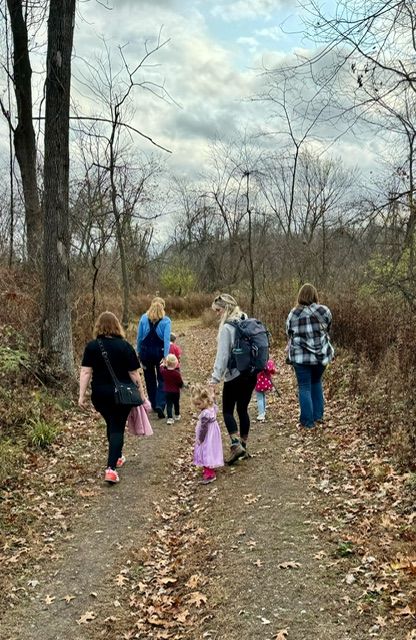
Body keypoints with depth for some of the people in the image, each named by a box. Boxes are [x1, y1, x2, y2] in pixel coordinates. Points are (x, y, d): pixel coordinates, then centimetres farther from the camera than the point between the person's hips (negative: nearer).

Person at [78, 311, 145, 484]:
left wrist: (81, 395, -3)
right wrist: (142, 396, -1)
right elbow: (134, 374, -8)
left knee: (111, 425, 22)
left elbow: (85, 372, -7)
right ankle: (111, 468, -9)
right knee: (117, 428, 3)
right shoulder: (124, 346, -9)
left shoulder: (91, 346, -3)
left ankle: (116, 457, 39)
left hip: (100, 395, 3)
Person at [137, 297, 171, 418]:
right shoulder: (166, 321, -8)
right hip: (159, 352, -2)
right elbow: (167, 339, -14)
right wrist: (165, 357, -16)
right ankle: (160, 405, -12)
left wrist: (138, 353, 10)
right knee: (162, 379, 6)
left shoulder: (144, 318, -1)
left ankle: (154, 405, 25)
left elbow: (139, 337, 1)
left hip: (146, 352, 2)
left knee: (149, 379, 16)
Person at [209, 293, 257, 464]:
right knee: (243, 409, 14)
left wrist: (215, 378, -15)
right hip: (251, 373, 7)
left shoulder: (227, 328, -14)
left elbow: (222, 355, -17)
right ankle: (243, 447, 19)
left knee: (227, 411, 3)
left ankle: (236, 445, -11)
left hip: (234, 376, -7)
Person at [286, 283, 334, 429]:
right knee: (316, 383, 23)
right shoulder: (324, 311, -6)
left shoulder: (293, 314, -9)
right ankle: (318, 415, 27)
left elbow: (289, 333, 2)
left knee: (304, 387, 7)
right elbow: (328, 329, 7)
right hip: (321, 354, 3)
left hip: (301, 356, -2)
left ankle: (308, 420, 9)